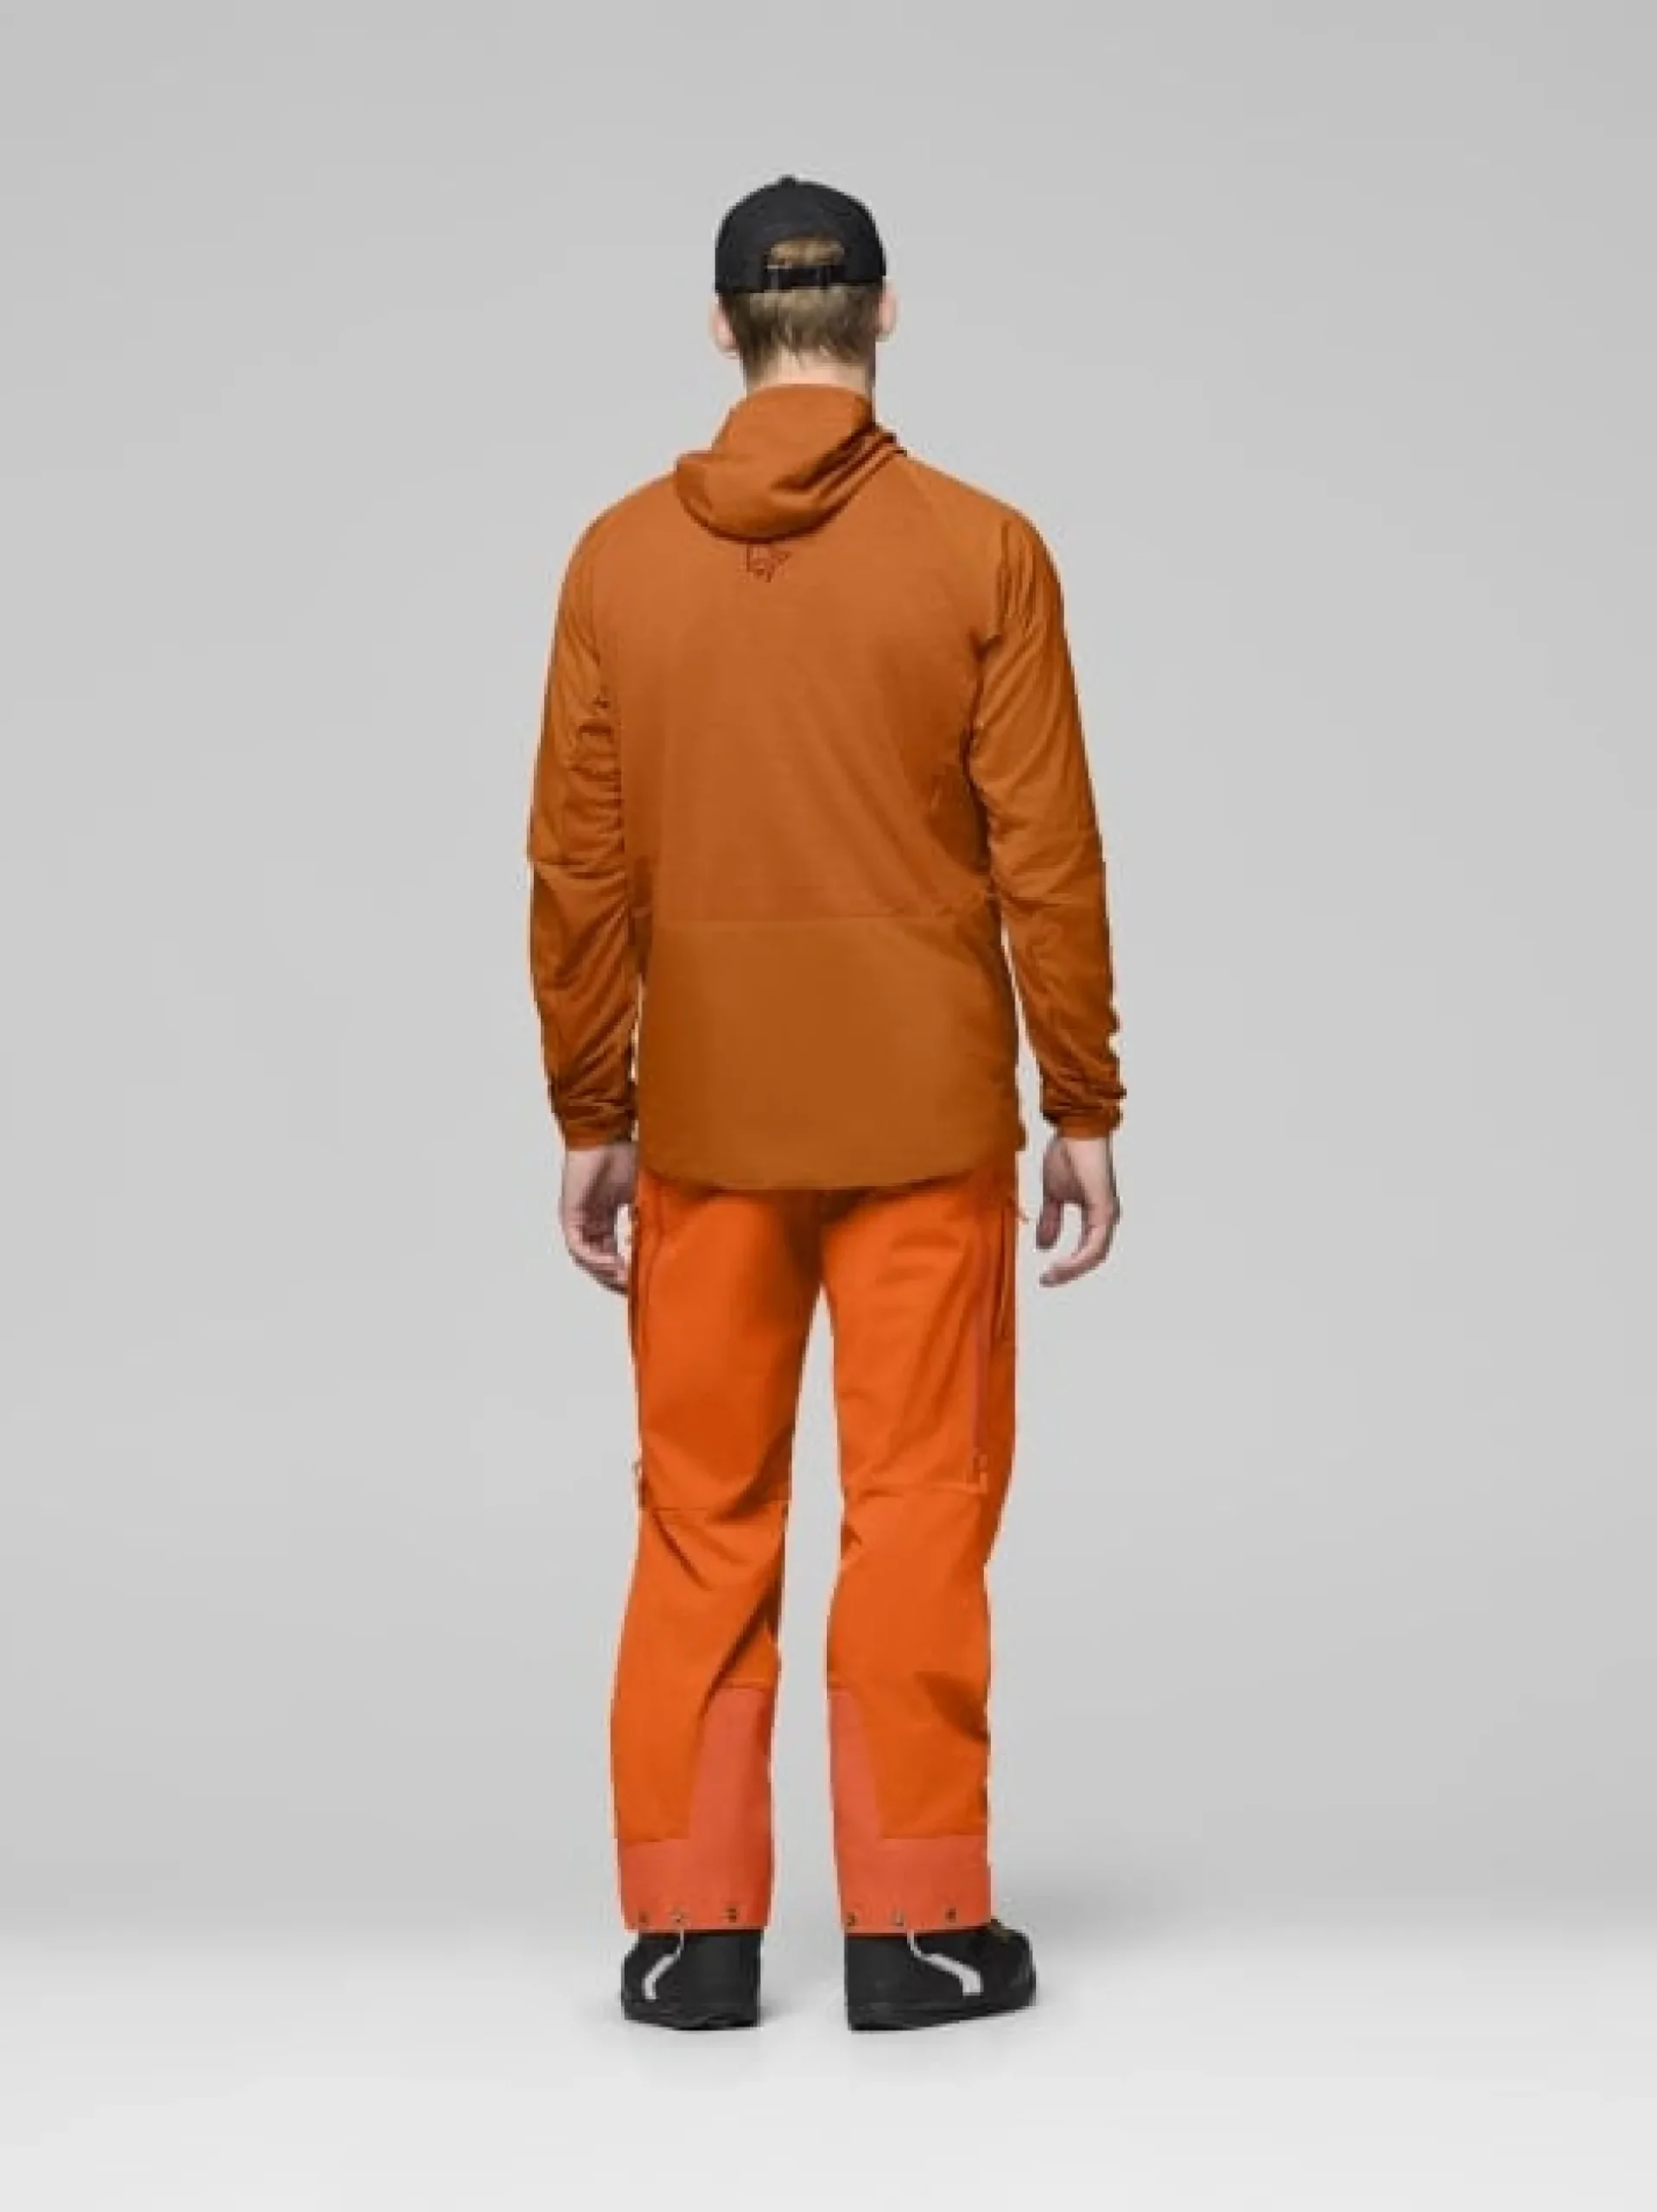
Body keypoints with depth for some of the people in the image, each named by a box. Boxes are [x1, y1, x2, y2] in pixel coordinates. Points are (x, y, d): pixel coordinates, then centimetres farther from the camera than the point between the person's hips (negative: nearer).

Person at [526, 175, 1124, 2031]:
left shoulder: (621, 555, 0)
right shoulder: (980, 550, -6)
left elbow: (578, 872, 0)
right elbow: (1046, 860, -7)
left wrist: (588, 1122, 8)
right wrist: (1085, 1110, 1)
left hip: (703, 1119, 2)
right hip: (924, 1116, -2)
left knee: (703, 1519, 10)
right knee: (920, 1511, 5)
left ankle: (689, 1929, 15)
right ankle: (916, 1929, 11)